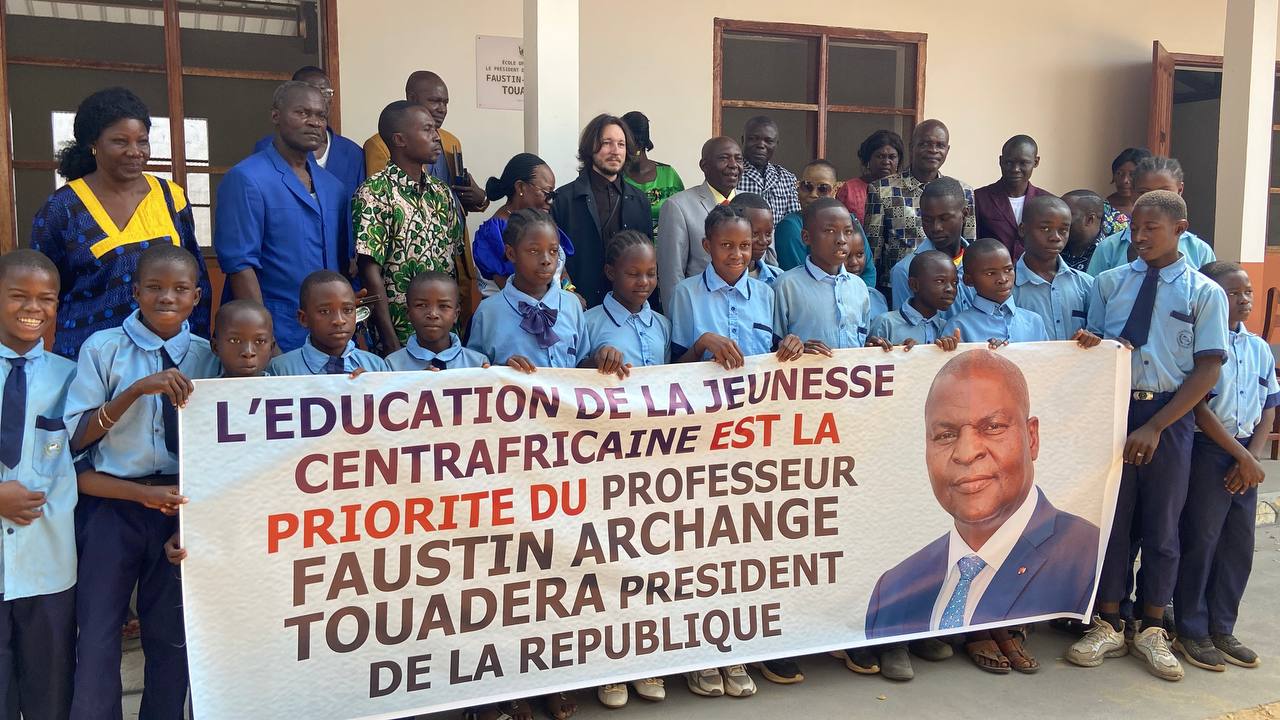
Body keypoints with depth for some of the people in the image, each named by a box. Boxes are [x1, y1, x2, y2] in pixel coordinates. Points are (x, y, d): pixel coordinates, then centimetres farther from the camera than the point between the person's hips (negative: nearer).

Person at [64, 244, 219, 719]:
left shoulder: (207, 358, 1)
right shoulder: (104, 348, -5)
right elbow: (76, 436, -10)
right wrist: (137, 389, -21)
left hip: (182, 504, 2)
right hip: (112, 505, -2)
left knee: (173, 635, 12)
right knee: (98, 635, 3)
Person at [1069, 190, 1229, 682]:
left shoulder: (1205, 293, 0)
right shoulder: (1109, 283, 6)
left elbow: (1208, 369, -5)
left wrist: (1155, 426, -12)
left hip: (1170, 415, -1)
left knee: (1161, 526, 9)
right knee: (1110, 519, 6)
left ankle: (1151, 632, 25)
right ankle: (1108, 627, 20)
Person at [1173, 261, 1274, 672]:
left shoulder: (1259, 348, 12)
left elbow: (1269, 408, 12)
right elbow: (1200, 408, -13)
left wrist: (1253, 456, -3)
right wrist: (1241, 457, -12)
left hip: (1245, 457, 7)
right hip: (1208, 451, -7)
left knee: (1239, 545, 11)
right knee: (1200, 543, 0)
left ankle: (1222, 629, 24)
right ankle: (1191, 633, 12)